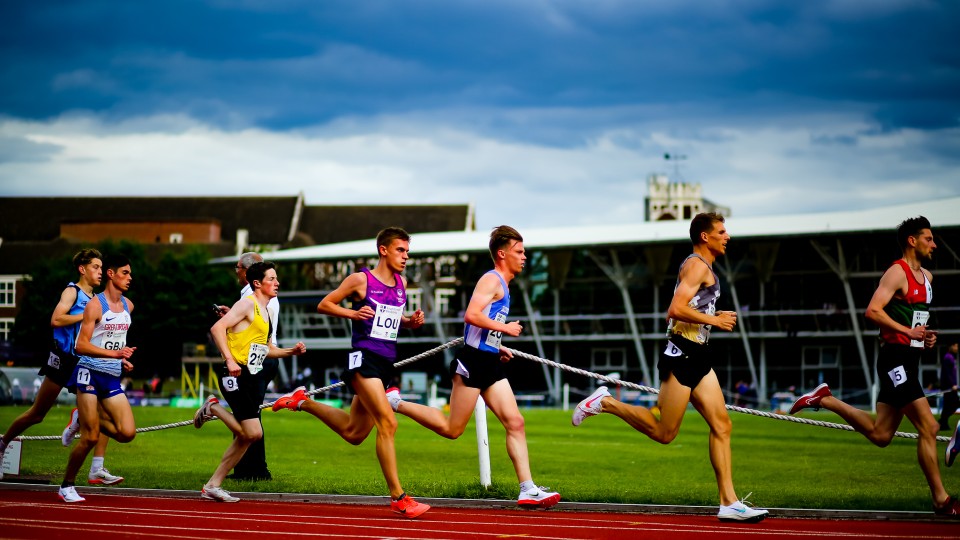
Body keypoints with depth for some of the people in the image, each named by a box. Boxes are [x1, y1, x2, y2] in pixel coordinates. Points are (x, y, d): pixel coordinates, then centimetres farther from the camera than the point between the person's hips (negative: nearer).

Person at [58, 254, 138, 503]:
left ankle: (86, 418, 15)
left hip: (113, 378, 6)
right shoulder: (95, 305, -9)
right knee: (90, 437, -8)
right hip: (90, 373, -6)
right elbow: (81, 345, -16)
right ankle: (67, 486, 8)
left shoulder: (128, 306, 13)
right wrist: (115, 353, -25)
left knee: (127, 433, -9)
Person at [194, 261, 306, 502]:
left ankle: (212, 486, 13)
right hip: (236, 374, -9)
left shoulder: (266, 311, 20)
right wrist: (229, 360, -25)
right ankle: (213, 408, 2)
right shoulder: (248, 303, -8)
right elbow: (217, 328, -18)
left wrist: (292, 351, 13)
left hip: (251, 377, 9)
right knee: (253, 433, -17)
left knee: (245, 437, 8)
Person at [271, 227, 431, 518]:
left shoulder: (401, 284, 14)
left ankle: (303, 401, 36)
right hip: (364, 358, -8)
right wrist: (353, 313, -15)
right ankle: (398, 497, -15)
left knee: (353, 433, 16)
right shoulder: (360, 280, -5)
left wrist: (411, 321, 7)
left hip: (386, 363, 8)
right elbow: (324, 304, 1)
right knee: (387, 423, -17)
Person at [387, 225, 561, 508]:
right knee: (452, 429, -3)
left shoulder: (502, 284, 20)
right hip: (473, 360, -10)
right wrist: (505, 328, -17)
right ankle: (396, 402, 11)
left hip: (489, 363, 10)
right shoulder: (492, 280, -10)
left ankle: (528, 490, -3)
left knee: (515, 422, 0)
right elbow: (471, 315, -25)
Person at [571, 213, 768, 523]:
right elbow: (676, 310, -23)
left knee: (722, 426, 2)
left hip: (697, 357, 10)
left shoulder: (702, 267, 21)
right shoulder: (697, 266, -11)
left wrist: (716, 318, 15)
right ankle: (605, 403, 7)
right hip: (682, 354, -10)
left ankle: (729, 503, 0)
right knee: (663, 432, -5)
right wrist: (714, 320, -16)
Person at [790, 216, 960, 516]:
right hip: (896, 358, -10)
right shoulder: (897, 272, -9)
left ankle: (825, 400, 19)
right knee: (928, 427, -12)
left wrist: (926, 337, 13)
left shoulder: (927, 277, 20)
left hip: (909, 361, 10)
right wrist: (908, 331, -21)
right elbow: (873, 311, -19)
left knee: (880, 435, 10)